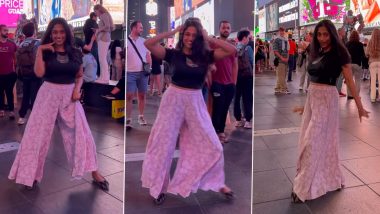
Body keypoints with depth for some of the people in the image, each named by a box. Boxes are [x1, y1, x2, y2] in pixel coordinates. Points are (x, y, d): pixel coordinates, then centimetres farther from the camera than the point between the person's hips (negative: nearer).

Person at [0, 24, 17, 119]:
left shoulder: (12, 44, 1)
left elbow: (15, 58, 9)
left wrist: (15, 69, 3)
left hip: (10, 73, 0)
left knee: (9, 92, 5)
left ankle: (11, 111, 11)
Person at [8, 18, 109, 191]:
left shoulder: (75, 53, 3)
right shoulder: (45, 52, -1)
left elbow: (80, 76, 10)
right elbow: (39, 73, -15)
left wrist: (77, 89, -7)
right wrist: (39, 50, -15)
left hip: (69, 95, 1)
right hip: (48, 94, -1)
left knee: (81, 133, 2)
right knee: (38, 133, 5)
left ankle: (94, 173, 13)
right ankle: (33, 174, 22)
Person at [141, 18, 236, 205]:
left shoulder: (205, 56, -1)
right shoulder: (174, 54, -4)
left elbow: (231, 50, -7)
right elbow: (148, 44, -14)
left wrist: (208, 38, -8)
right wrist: (172, 32, -10)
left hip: (195, 102, 2)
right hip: (173, 100, -1)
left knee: (212, 146, 6)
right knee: (164, 144, 8)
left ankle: (217, 183, 26)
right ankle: (160, 186, 25)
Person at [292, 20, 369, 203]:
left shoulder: (338, 54, -9)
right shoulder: (317, 53, 11)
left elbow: (350, 82, -9)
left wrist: (359, 106, -7)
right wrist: (306, 105, 18)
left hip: (327, 100, -7)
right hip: (312, 98, 7)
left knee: (312, 142, -7)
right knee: (322, 141, 13)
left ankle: (304, 188, 1)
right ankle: (331, 179, 29)